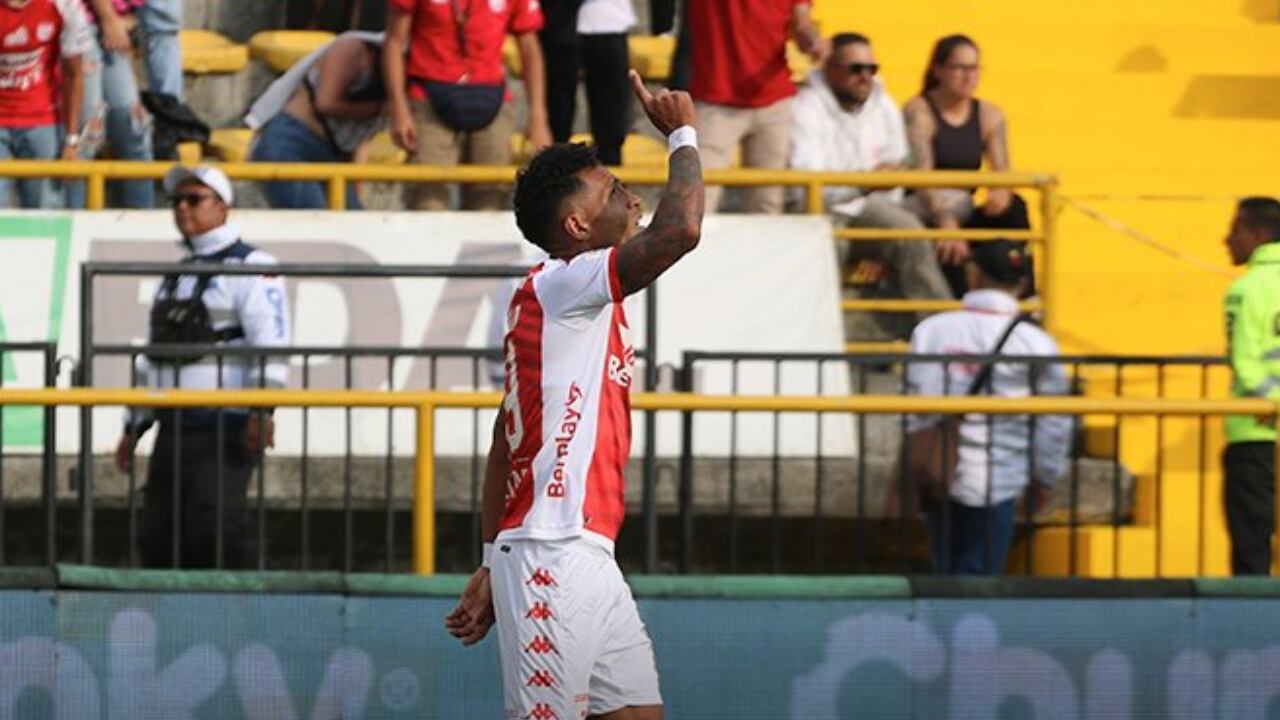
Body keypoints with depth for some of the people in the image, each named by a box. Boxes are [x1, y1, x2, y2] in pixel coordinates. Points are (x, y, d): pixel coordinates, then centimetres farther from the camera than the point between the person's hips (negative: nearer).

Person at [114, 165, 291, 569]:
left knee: (213, 523, -20)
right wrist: (133, 427, 25)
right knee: (157, 536, 2)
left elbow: (270, 341, -16)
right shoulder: (174, 276, 23)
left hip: (226, 430, -8)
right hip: (174, 427, 8)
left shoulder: (249, 267, -4)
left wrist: (261, 410, -28)